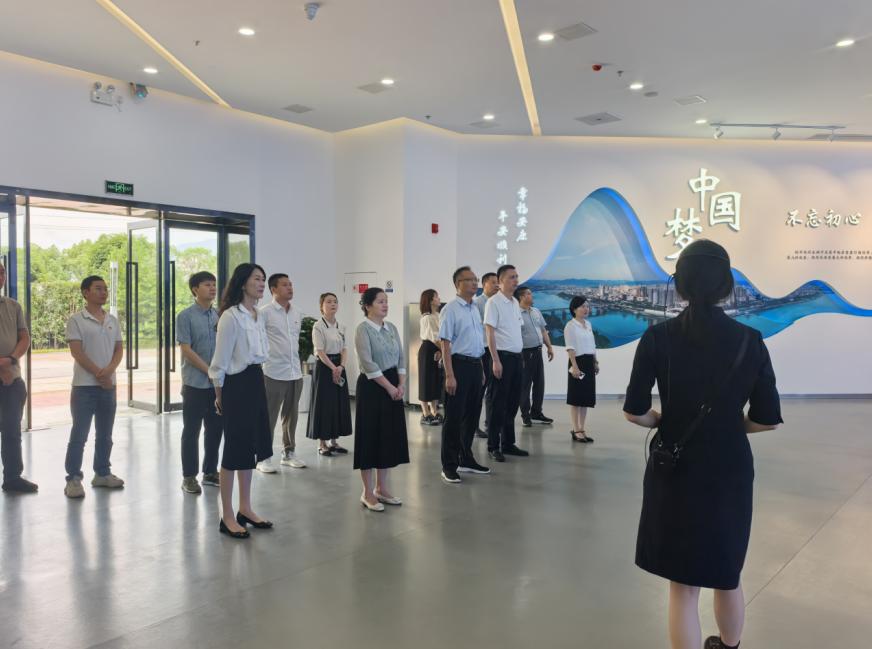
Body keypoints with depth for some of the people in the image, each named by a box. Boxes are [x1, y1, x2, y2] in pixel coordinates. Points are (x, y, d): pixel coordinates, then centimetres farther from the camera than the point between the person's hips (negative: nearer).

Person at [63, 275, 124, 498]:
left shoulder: (113, 320, 10)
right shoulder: (76, 320, -6)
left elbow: (118, 350, 7)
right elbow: (77, 352, -11)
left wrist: (109, 370, -12)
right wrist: (99, 375, -13)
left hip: (108, 385, 5)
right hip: (84, 386, -5)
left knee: (105, 434, 12)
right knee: (79, 435, -2)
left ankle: (102, 473, 24)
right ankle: (73, 479, 6)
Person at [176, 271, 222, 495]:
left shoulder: (219, 316, 8)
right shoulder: (185, 316, -6)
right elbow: (186, 350, -10)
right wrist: (210, 371, -13)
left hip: (218, 382, 5)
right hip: (195, 383, -5)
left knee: (215, 428, 10)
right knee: (192, 431, 4)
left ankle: (210, 471, 23)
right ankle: (189, 476, 13)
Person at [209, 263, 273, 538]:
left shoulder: (258, 316, 11)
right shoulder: (231, 316, -15)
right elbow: (221, 360, -11)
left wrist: (255, 381, 17)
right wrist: (219, 394, -5)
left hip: (256, 382, 9)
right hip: (237, 384, -8)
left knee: (252, 446, 14)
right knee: (235, 449, -1)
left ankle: (245, 509, 26)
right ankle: (227, 516, 11)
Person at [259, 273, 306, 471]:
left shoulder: (297, 314, 11)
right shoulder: (264, 312, -8)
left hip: (295, 373, 6)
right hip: (274, 373, -6)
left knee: (291, 415, 14)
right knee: (269, 417, 3)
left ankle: (289, 453, 27)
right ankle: (263, 457, 14)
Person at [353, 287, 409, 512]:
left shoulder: (391, 327, 10)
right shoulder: (363, 329, -10)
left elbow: (401, 358, 9)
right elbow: (368, 364, -17)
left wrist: (401, 384, -3)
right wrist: (389, 387, -15)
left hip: (393, 386, 7)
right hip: (371, 387, -7)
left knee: (390, 435, 11)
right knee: (371, 437, 0)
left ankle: (382, 488, 24)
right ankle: (368, 493, 11)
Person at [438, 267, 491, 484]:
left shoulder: (475, 309, 13)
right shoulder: (451, 309, -11)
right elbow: (445, 343, -15)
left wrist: (481, 370, 18)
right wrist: (450, 375, -20)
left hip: (476, 365, 8)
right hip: (459, 364, -8)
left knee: (472, 415, 15)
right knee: (454, 417, 0)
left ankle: (466, 460, 29)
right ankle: (449, 466, 12)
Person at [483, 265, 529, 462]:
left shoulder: (515, 303, 14)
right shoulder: (494, 302, -9)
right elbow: (490, 332, -14)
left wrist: (520, 354, 13)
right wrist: (496, 361, -18)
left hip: (517, 357, 7)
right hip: (502, 357, -7)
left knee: (512, 402, 13)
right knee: (498, 403, -1)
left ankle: (508, 444, 23)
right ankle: (493, 446, 9)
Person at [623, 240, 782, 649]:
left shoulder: (658, 337, -11)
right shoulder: (750, 341, -7)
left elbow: (634, 412, -12)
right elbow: (767, 420, -4)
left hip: (676, 469, -2)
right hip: (730, 469, 3)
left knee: (683, 585, 12)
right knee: (727, 574, 27)